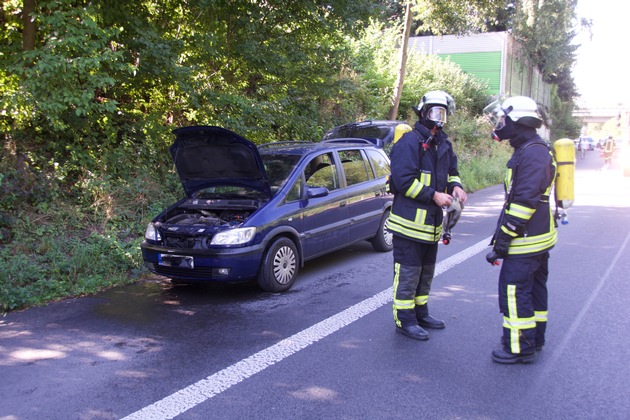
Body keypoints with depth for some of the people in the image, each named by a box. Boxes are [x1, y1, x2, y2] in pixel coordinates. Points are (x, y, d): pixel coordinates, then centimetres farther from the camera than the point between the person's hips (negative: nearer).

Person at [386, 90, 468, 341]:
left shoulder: (443, 144, 13)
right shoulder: (410, 142, -15)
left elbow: (451, 171, 23)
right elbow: (403, 180, -22)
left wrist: (455, 186, 1)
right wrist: (434, 195, -21)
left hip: (431, 221, 9)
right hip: (409, 220, -9)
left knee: (426, 271, 19)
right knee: (408, 273, -3)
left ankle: (420, 314, 33)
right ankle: (404, 321, 7)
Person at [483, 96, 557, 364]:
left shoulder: (532, 154, -20)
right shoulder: (534, 150, 15)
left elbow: (525, 201, -25)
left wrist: (504, 236, -22)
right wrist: (505, 233, 22)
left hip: (526, 240, -11)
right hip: (539, 237, 11)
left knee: (514, 291, -5)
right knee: (534, 289, 19)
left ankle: (520, 348, 2)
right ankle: (534, 338, 31)